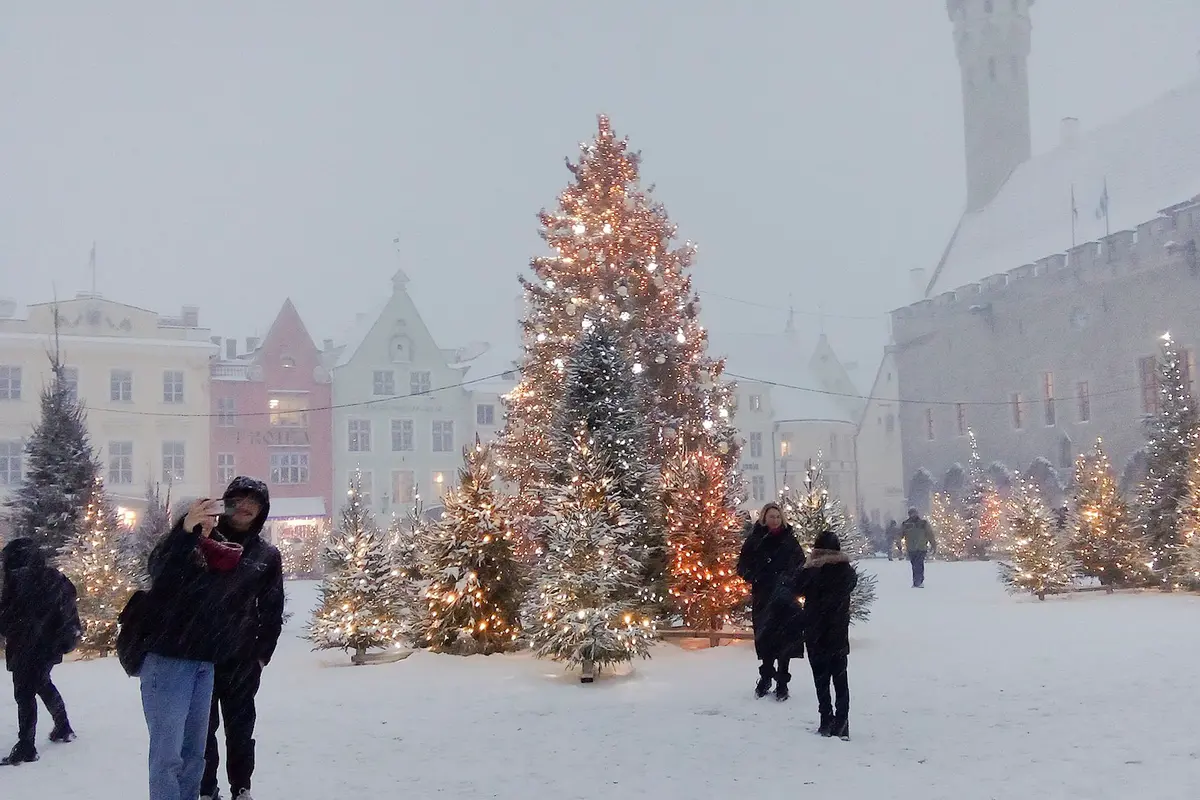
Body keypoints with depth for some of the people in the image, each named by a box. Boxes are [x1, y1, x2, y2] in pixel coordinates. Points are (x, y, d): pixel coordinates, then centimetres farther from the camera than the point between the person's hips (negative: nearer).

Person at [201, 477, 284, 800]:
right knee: (202, 727, 6)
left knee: (240, 727, 11)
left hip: (242, 658, 1)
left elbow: (272, 610, 7)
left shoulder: (268, 555, 4)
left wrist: (263, 653, 2)